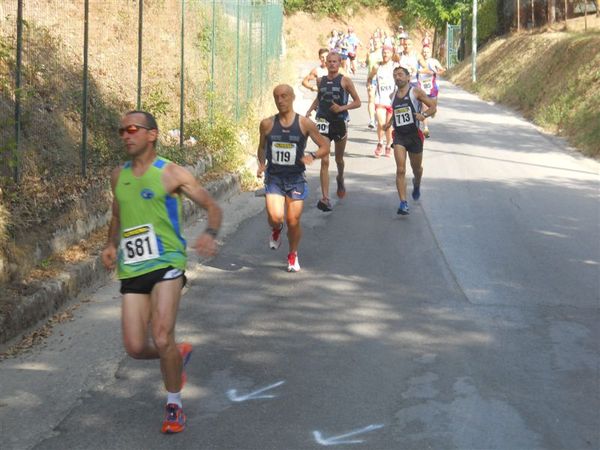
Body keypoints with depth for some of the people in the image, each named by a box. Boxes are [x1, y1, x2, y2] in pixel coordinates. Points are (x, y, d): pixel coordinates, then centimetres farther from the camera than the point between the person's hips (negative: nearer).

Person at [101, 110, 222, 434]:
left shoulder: (172, 174, -3)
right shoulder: (119, 176, 13)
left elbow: (211, 206, 2)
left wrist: (210, 234, -19)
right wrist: (111, 245, 10)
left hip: (166, 263, -5)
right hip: (132, 270, 5)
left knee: (162, 339, -16)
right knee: (135, 348, -2)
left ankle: (174, 405, 6)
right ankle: (179, 355, 32)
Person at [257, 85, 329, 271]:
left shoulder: (305, 124, -5)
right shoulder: (267, 124, 0)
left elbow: (325, 147, 1)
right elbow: (262, 147, 17)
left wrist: (313, 156, -20)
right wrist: (261, 163, -1)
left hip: (296, 179, 0)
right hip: (273, 178, 0)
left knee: (293, 221, 2)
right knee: (275, 217, -17)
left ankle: (293, 255, 29)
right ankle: (276, 229, 21)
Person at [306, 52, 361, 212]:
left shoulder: (345, 81, -4)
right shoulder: (321, 81, 7)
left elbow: (357, 102, -3)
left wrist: (342, 108, -17)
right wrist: (310, 110, 9)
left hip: (340, 122, -1)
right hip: (324, 122, 1)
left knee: (339, 159, 17)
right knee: (324, 161, -10)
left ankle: (340, 178, 53)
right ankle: (325, 198, -16)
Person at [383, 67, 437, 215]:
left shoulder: (416, 92, -4)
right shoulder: (394, 95, 10)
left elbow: (433, 106, -5)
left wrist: (424, 115, -24)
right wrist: (389, 122, 12)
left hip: (414, 135, -2)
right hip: (399, 136, 2)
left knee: (416, 168, 17)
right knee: (400, 170, -14)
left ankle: (416, 185, 52)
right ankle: (403, 203, -16)